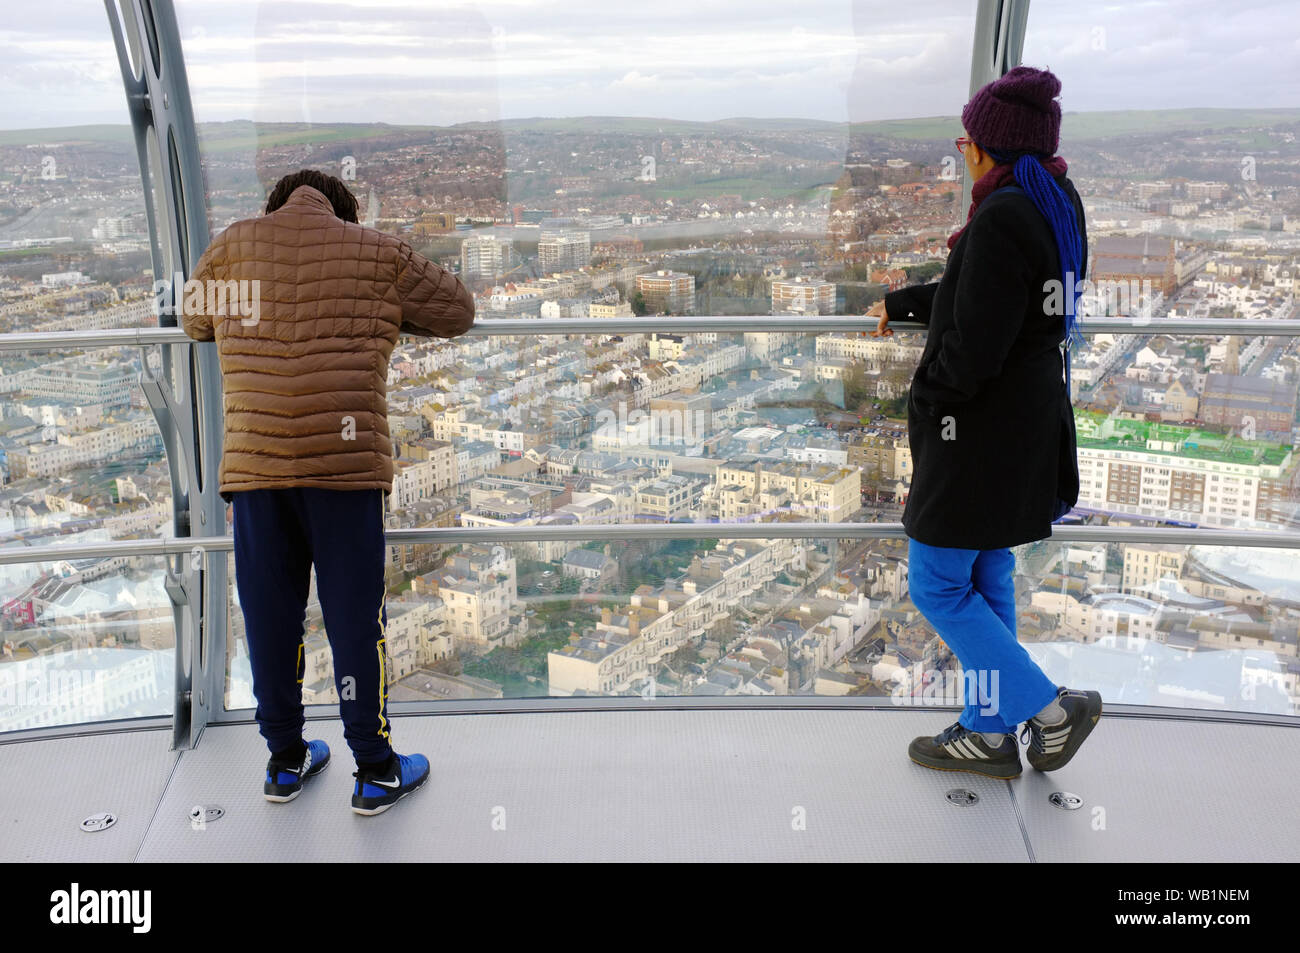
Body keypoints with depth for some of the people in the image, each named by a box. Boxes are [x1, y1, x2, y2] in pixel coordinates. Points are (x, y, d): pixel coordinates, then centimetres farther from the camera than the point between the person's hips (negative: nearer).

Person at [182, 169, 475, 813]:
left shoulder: (231, 246, 13)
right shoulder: (376, 252, 8)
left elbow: (196, 322, 29)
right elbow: (458, 310, 18)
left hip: (254, 463, 2)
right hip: (346, 462, -2)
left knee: (269, 616, 13)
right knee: (355, 618, 5)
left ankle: (285, 761, 27)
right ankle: (375, 772, 16)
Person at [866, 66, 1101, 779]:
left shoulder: (1003, 216, -22)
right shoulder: (1056, 206, 8)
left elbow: (973, 346, -25)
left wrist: (925, 401, -7)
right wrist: (903, 305, 34)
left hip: (979, 435, -10)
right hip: (1029, 425, 10)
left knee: (937, 586, 3)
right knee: (986, 582, 18)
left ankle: (1049, 710, 9)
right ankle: (990, 734, 29)